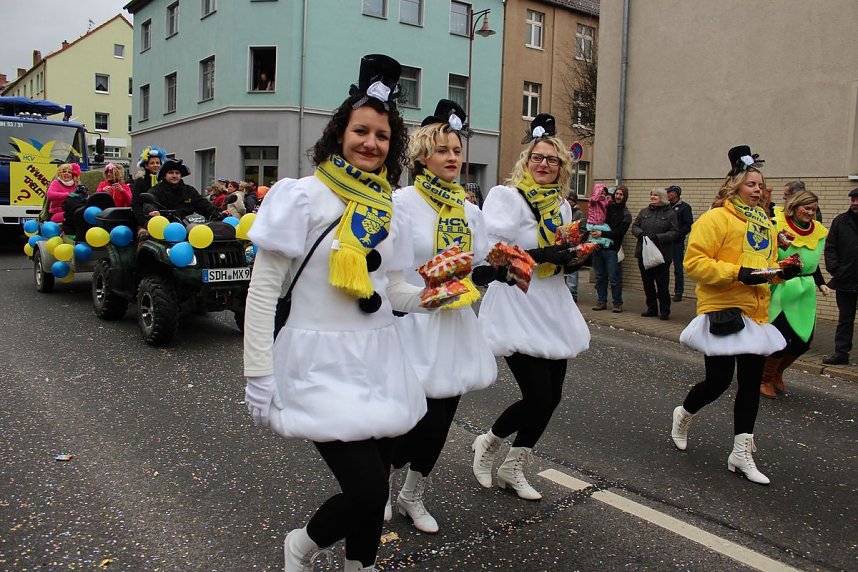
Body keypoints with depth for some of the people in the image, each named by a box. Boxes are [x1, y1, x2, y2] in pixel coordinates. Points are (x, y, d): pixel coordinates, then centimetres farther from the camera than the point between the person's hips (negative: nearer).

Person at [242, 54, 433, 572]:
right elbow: (262, 292, -10)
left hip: (379, 363, 6)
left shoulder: (385, 208, 9)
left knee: (373, 489, 11)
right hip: (323, 364, -6)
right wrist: (260, 379, -12)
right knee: (368, 493, -10)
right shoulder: (303, 197, -10)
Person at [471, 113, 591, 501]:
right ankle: (488, 443, 21)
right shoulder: (505, 196, -7)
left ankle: (513, 468, 29)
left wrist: (570, 258, 2)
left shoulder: (561, 206, 15)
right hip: (517, 307, -7)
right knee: (539, 398, -10)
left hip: (553, 308, 8)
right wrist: (540, 254, -24)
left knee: (551, 397, 7)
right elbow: (489, 250, -18)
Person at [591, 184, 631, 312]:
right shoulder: (607, 207, 11)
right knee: (600, 277, 9)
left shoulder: (626, 214, 0)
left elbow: (619, 232, -11)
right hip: (598, 247, 4)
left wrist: (602, 234, -18)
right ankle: (601, 301, 17)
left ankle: (617, 303, 6)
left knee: (614, 278, -4)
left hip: (612, 249, -4)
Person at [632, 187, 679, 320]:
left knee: (662, 283, -1)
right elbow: (634, 226, 11)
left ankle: (664, 310, 9)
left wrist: (658, 237, -19)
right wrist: (640, 233, -11)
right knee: (647, 283, 10)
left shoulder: (670, 213, 0)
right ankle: (651, 308, 21)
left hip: (662, 254, -4)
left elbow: (675, 232, -6)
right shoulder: (644, 211, 11)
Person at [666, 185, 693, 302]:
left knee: (678, 269, 0)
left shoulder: (684, 207, -3)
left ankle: (678, 293, 5)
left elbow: (689, 225, -9)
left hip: (677, 243, -5)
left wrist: (676, 235, -16)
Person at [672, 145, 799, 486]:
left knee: (751, 382, 6)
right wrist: (736, 273, -22)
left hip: (756, 314, 7)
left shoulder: (764, 224, 15)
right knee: (719, 380, -2)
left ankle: (741, 453, 15)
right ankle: (684, 415, 29)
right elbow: (694, 262, -16)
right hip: (723, 311, -7)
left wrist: (783, 271, 4)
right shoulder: (717, 218, -9)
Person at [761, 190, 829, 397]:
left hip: (805, 292, 6)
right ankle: (766, 379, 13)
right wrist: (778, 245, -27)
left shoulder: (818, 232, 9)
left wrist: (821, 283, 12)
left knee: (803, 340, 6)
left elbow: (813, 263, 20)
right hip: (781, 289, -6)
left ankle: (777, 373, 31)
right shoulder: (776, 226, -9)